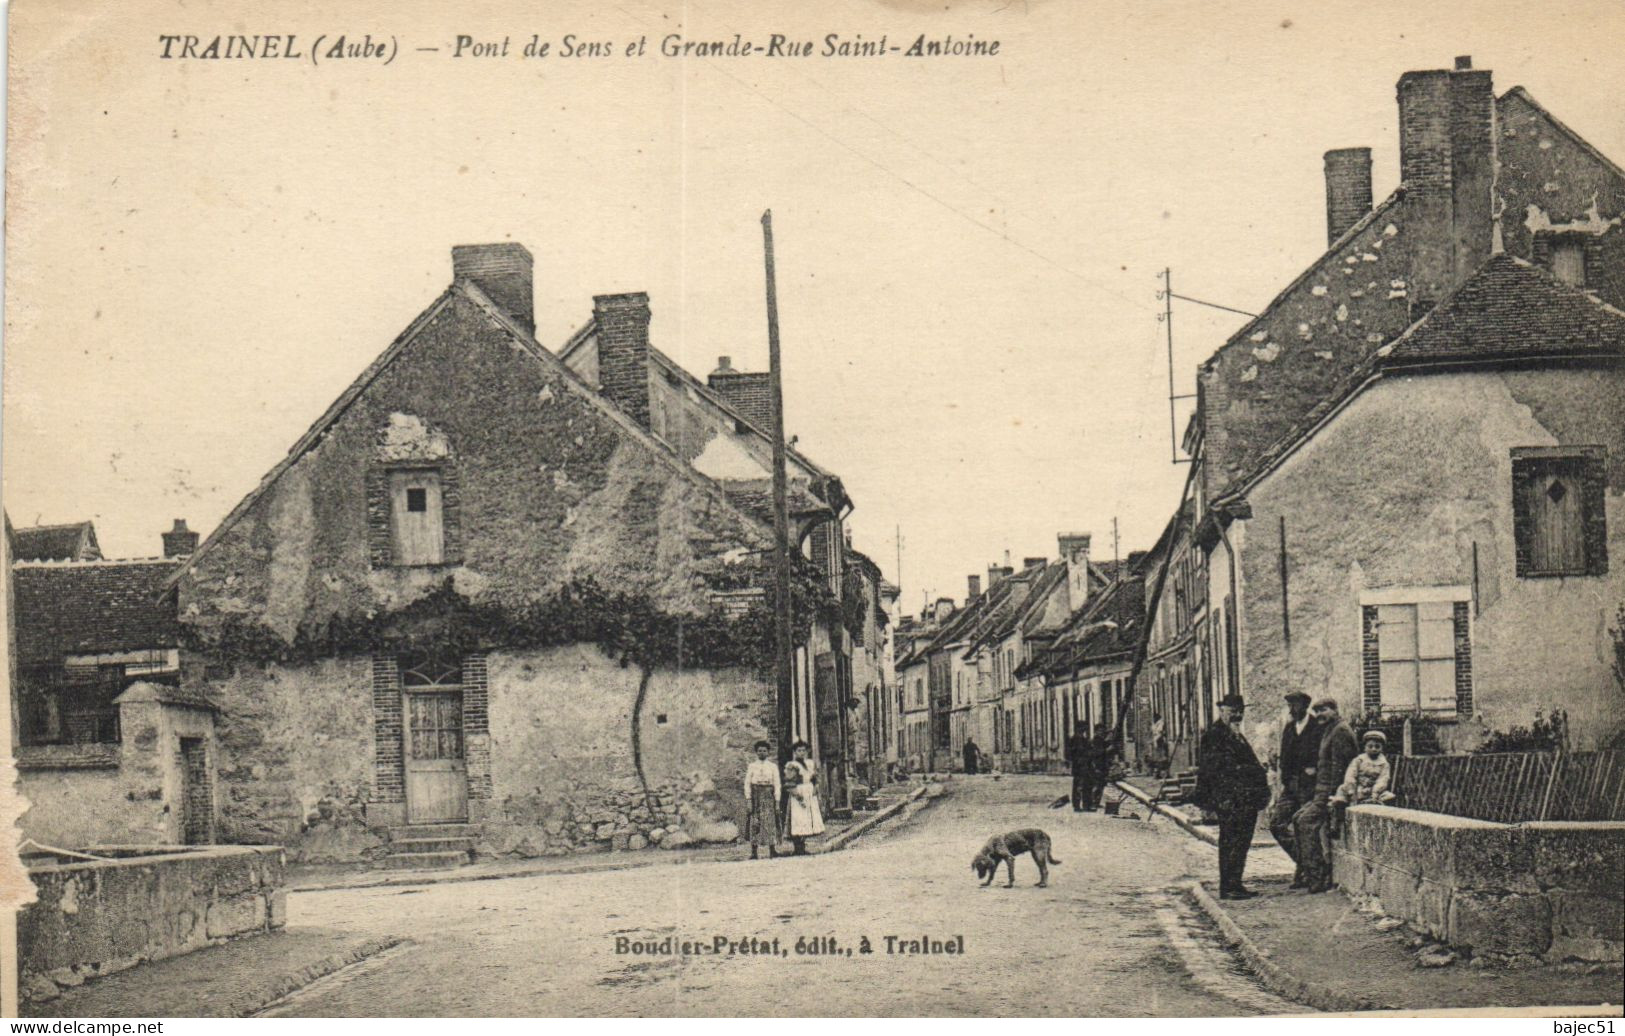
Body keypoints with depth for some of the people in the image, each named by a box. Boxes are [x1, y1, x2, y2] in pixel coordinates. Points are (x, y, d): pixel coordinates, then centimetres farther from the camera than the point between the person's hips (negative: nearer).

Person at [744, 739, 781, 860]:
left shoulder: (773, 766, 8)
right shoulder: (752, 766, 7)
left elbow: (777, 784, 7)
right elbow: (747, 783, 4)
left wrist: (777, 801, -1)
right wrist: (748, 799, -6)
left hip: (769, 796, 0)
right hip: (755, 795, 0)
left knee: (770, 823, -5)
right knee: (754, 823, -4)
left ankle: (772, 851, -5)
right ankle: (754, 852, -2)